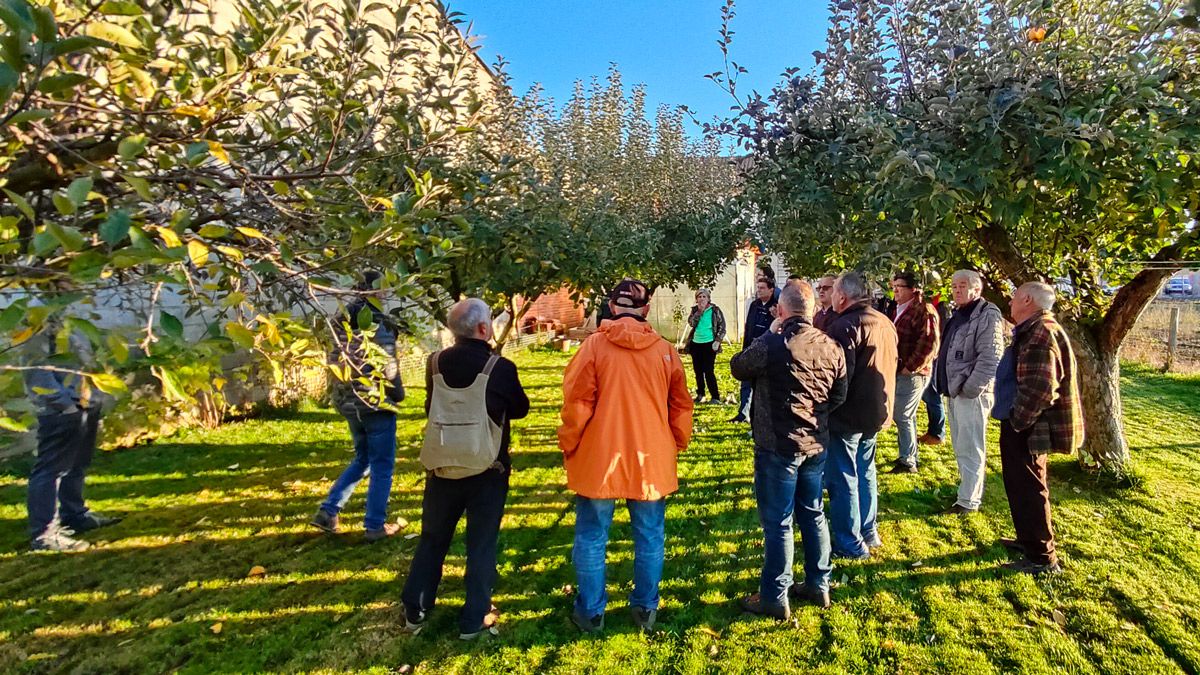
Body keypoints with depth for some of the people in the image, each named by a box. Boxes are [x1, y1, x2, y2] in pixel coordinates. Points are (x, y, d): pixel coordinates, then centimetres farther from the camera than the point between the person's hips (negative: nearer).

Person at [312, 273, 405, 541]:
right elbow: (387, 365, -12)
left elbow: (335, 360, 13)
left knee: (362, 459, 22)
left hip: (348, 402, 7)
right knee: (382, 465, 5)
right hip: (376, 403, -7)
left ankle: (328, 512, 18)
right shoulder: (377, 323, -15)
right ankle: (375, 526, 11)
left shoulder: (343, 323, 7)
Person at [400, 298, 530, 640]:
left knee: (433, 538, 19)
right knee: (481, 543, 11)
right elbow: (520, 409, -1)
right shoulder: (501, 368, -17)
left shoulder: (435, 363, -6)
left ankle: (414, 611, 29)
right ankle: (475, 619, 20)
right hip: (487, 470, -3)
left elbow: (430, 406, 9)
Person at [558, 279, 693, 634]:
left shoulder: (594, 344, -9)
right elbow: (680, 405, 5)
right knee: (649, 537, 17)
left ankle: (590, 612, 24)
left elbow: (577, 401, -10)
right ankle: (646, 608, 29)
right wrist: (678, 443, 19)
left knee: (591, 537, 13)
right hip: (651, 460, 3)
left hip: (599, 460, -2)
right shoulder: (664, 350, 0)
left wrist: (568, 445, 3)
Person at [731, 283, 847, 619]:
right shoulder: (831, 347, 0)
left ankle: (774, 597, 16)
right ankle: (818, 585, 33)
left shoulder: (772, 344, -20)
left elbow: (738, 368, -2)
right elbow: (839, 395, 8)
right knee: (813, 514, 20)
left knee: (777, 522, 4)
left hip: (778, 445, -6)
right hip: (816, 443, 7)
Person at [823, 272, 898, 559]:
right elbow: (893, 363, 17)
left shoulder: (845, 325, -22)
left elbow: (839, 373, -26)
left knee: (843, 479, 3)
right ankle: (869, 533, 33)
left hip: (848, 415, -9)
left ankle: (850, 543, 12)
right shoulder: (885, 323, 8)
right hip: (877, 411, 9)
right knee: (865, 472, 22)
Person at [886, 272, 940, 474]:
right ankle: (909, 456, 27)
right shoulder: (898, 310, 16)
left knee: (902, 416, -6)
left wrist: (910, 367, -19)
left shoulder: (923, 310, -14)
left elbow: (929, 343, -22)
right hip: (899, 372, 9)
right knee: (907, 416, 16)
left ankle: (907, 461, 5)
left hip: (912, 373, -9)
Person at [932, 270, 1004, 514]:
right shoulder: (958, 315, 17)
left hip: (971, 394, -9)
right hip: (954, 392, 9)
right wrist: (946, 385, 14)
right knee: (960, 446, 19)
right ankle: (966, 485, 32)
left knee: (969, 449, -3)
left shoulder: (987, 316, -12)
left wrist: (971, 389, -21)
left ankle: (969, 500, 5)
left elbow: (990, 358, -20)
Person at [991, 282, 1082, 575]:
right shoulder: (1032, 331, 13)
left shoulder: (1040, 334, -22)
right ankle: (1028, 539, 38)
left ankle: (1042, 558, 13)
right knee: (1019, 483, 22)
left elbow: (1040, 388, -29)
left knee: (1028, 488, 1)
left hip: (1026, 429, -10)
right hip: (1020, 424, 10)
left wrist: (1017, 420, -19)